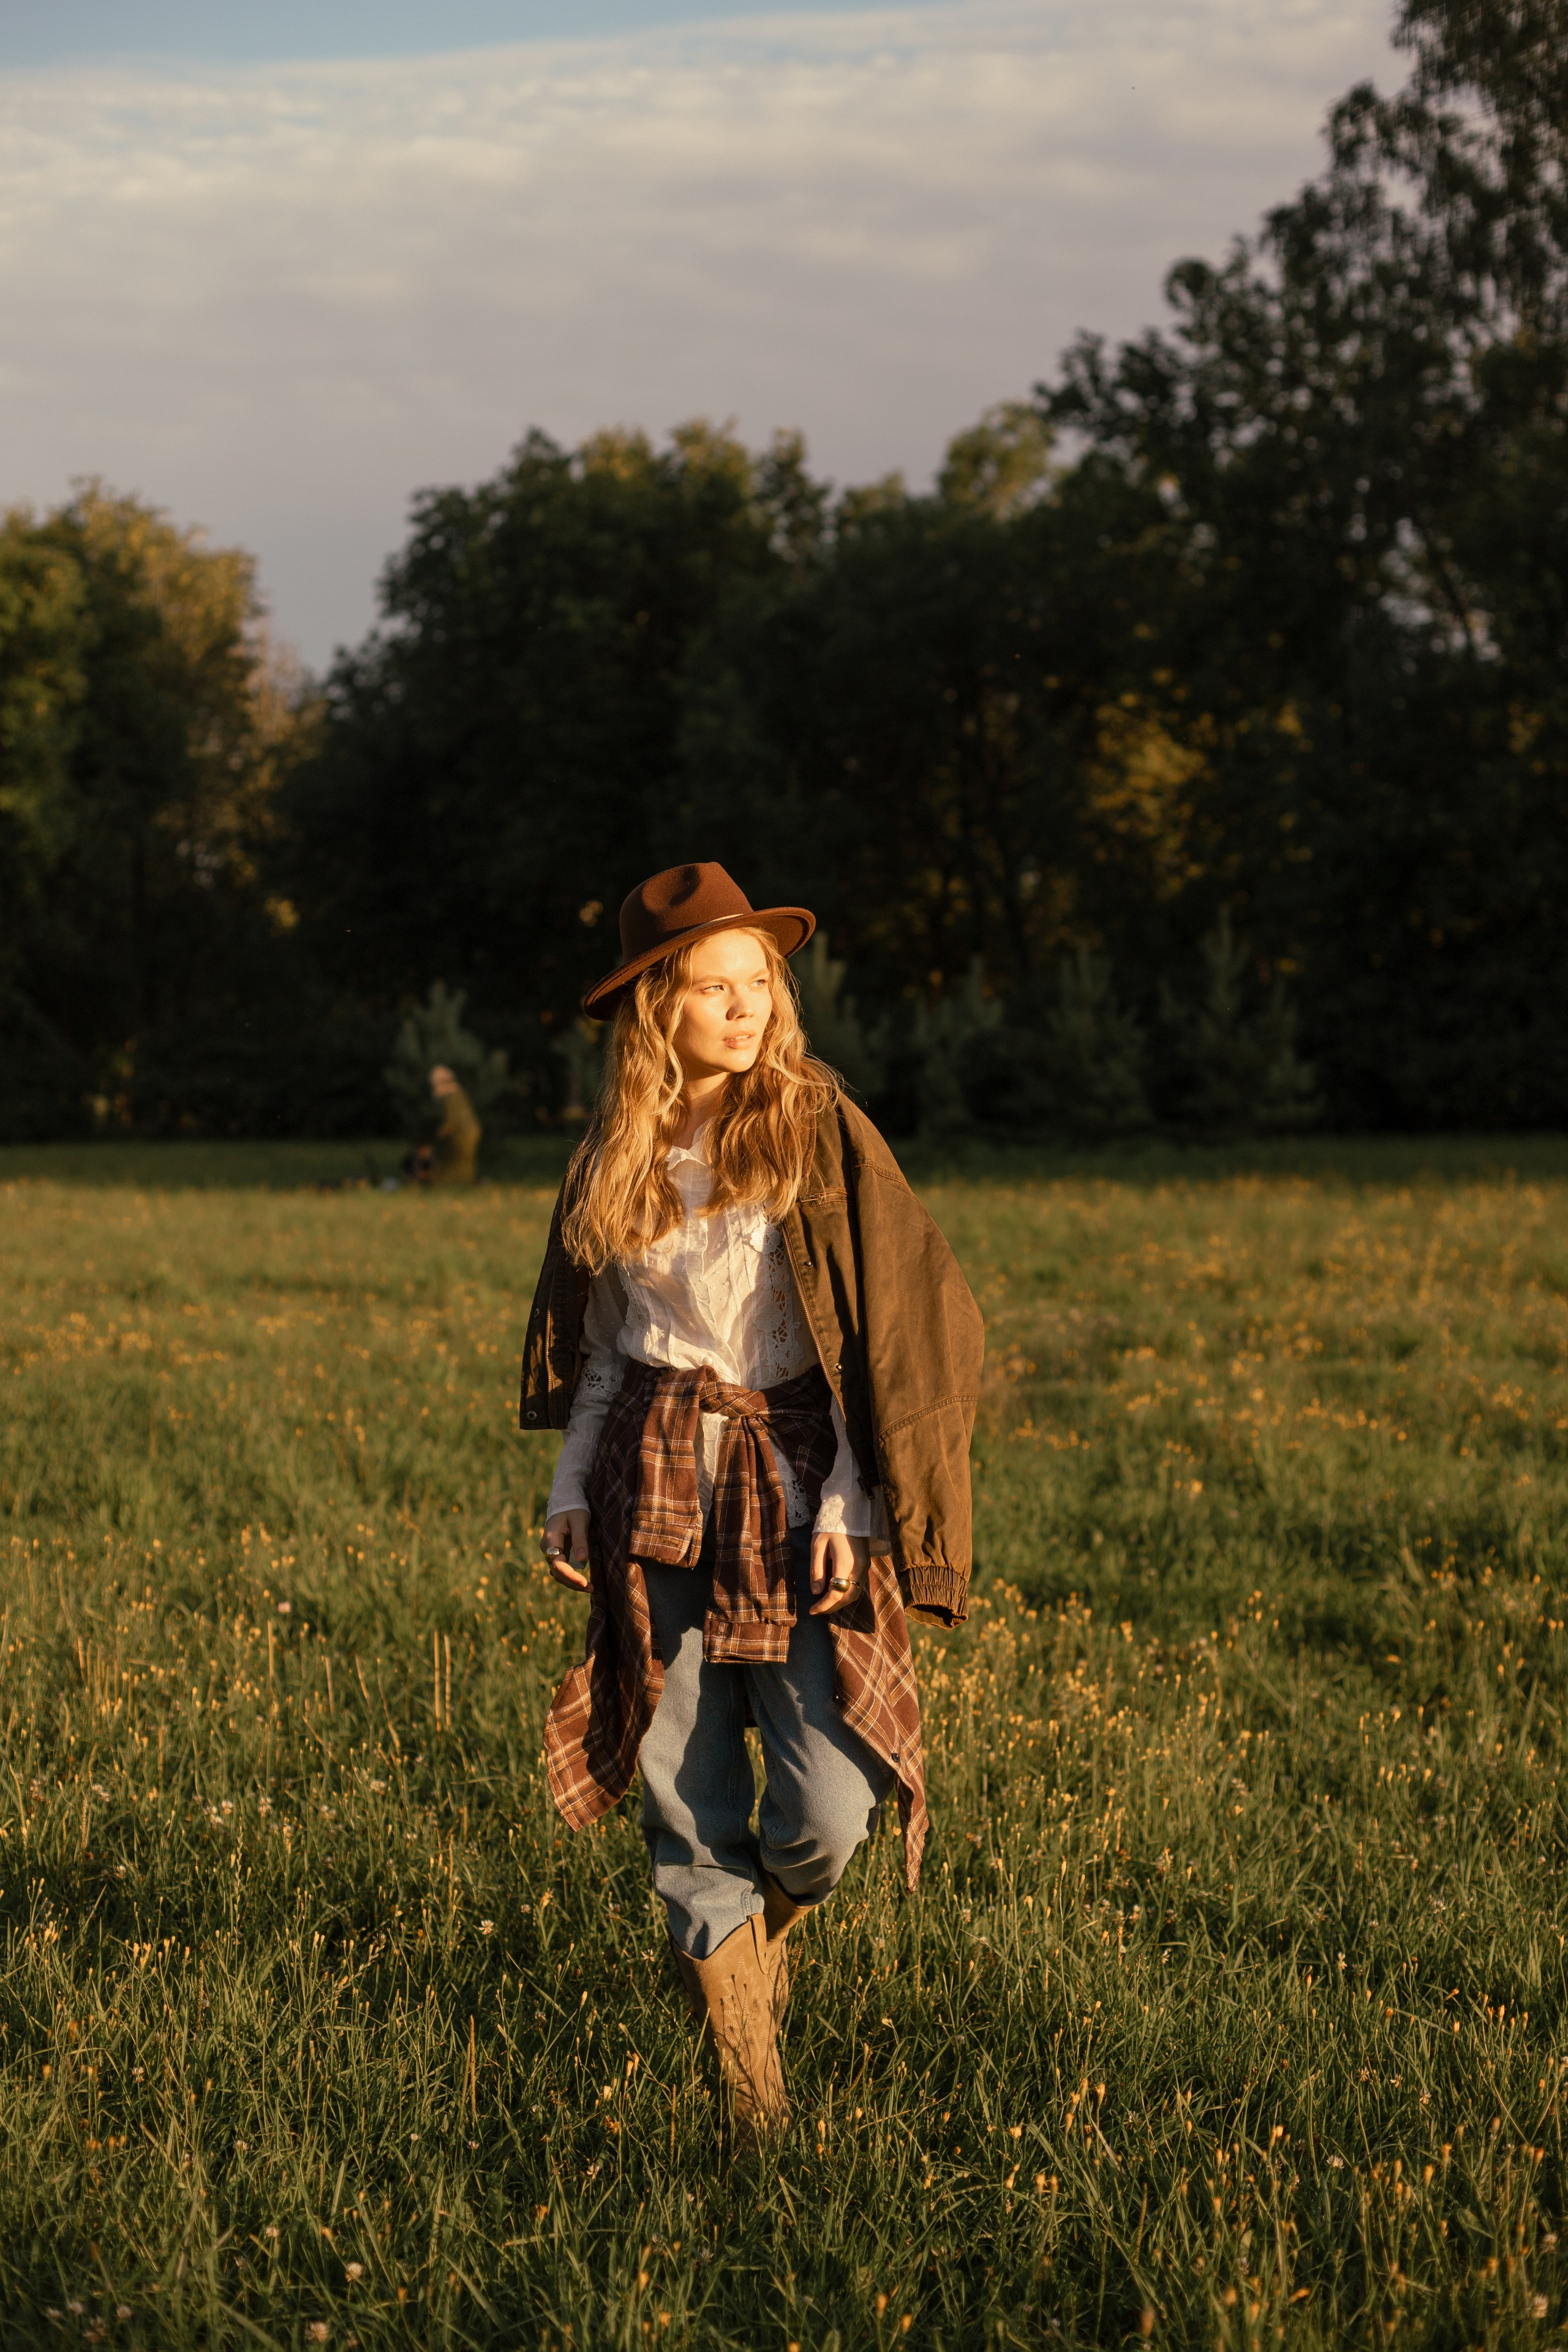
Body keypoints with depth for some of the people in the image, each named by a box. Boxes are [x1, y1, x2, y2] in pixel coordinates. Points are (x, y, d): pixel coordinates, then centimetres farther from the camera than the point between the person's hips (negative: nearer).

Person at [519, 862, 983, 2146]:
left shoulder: (817, 1129, -4)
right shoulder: (616, 1151, 7)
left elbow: (889, 1323, -6)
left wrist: (849, 1499, -11)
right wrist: (573, 1488, 13)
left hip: (793, 1470, -3)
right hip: (658, 1480, 3)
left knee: (829, 1803, -10)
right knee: (685, 1789, 1)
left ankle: (769, 1920, 26)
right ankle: (751, 2080, 13)